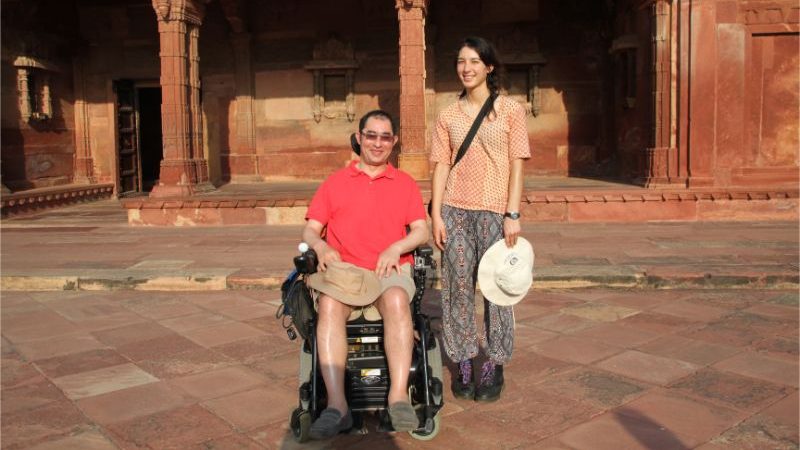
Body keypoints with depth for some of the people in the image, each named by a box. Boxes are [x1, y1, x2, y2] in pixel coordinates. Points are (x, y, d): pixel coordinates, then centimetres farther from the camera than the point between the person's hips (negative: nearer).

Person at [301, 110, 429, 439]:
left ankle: (399, 396, -38)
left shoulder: (405, 184, 19)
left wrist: (396, 248, -11)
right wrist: (320, 246, -10)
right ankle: (337, 405, -40)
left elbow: (421, 232, 9)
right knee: (329, 305, -34)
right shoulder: (334, 183, 19)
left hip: (390, 270, 0)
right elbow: (309, 230, 13)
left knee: (396, 300, -36)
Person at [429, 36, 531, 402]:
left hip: (494, 210, -2)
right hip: (455, 210, 2)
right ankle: (463, 364, 15)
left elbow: (516, 165, 0)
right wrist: (436, 215, -1)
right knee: (457, 286, 4)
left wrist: (512, 214, -8)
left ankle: (494, 366, 14)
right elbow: (441, 166, 7)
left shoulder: (510, 110, 3)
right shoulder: (448, 116, 10)